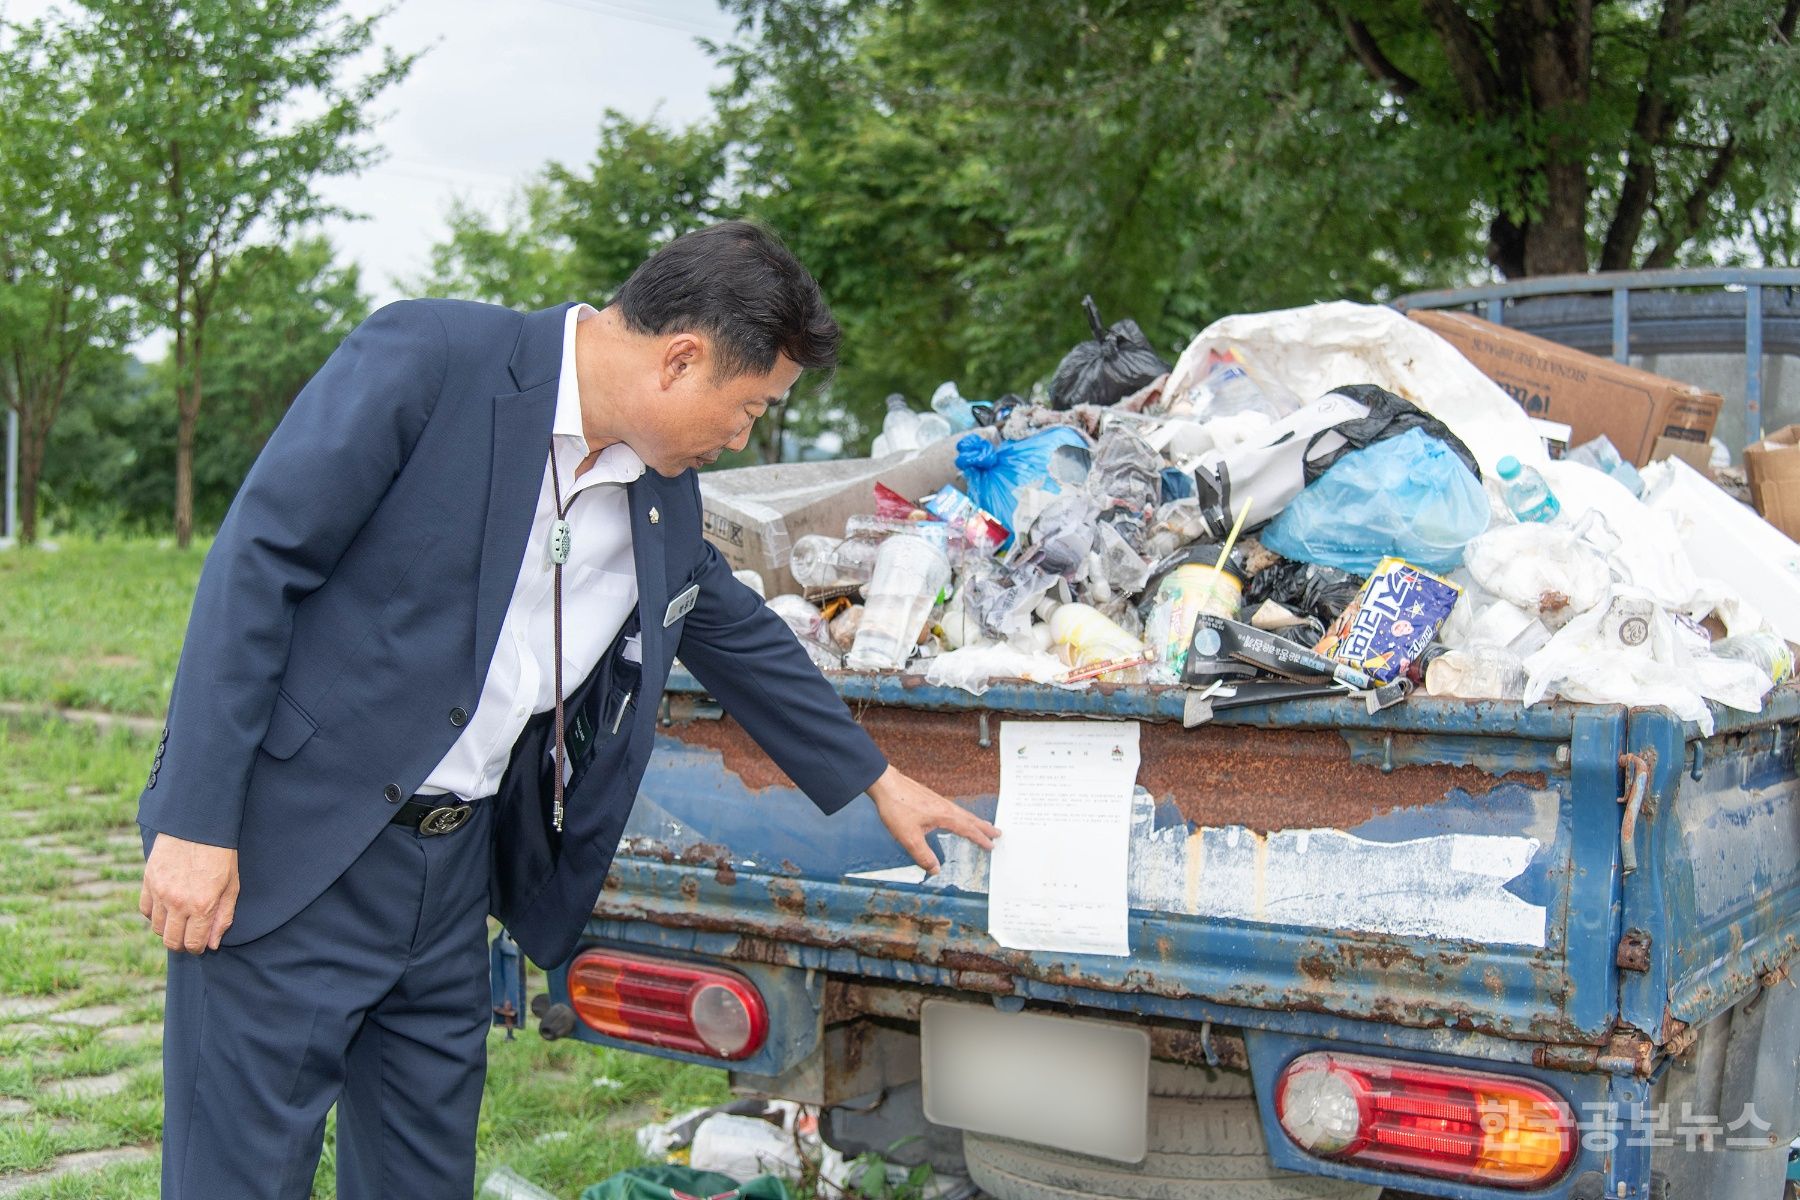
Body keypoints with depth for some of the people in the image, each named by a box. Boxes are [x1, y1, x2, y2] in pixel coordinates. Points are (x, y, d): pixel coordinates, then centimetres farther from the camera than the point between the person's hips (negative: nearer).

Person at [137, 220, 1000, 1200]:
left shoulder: (664, 492, 7)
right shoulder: (427, 359, -14)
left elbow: (739, 633, 22)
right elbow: (255, 559, -15)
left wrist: (877, 783, 27)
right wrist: (196, 822, -18)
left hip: (452, 867, 7)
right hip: (290, 852, -6)